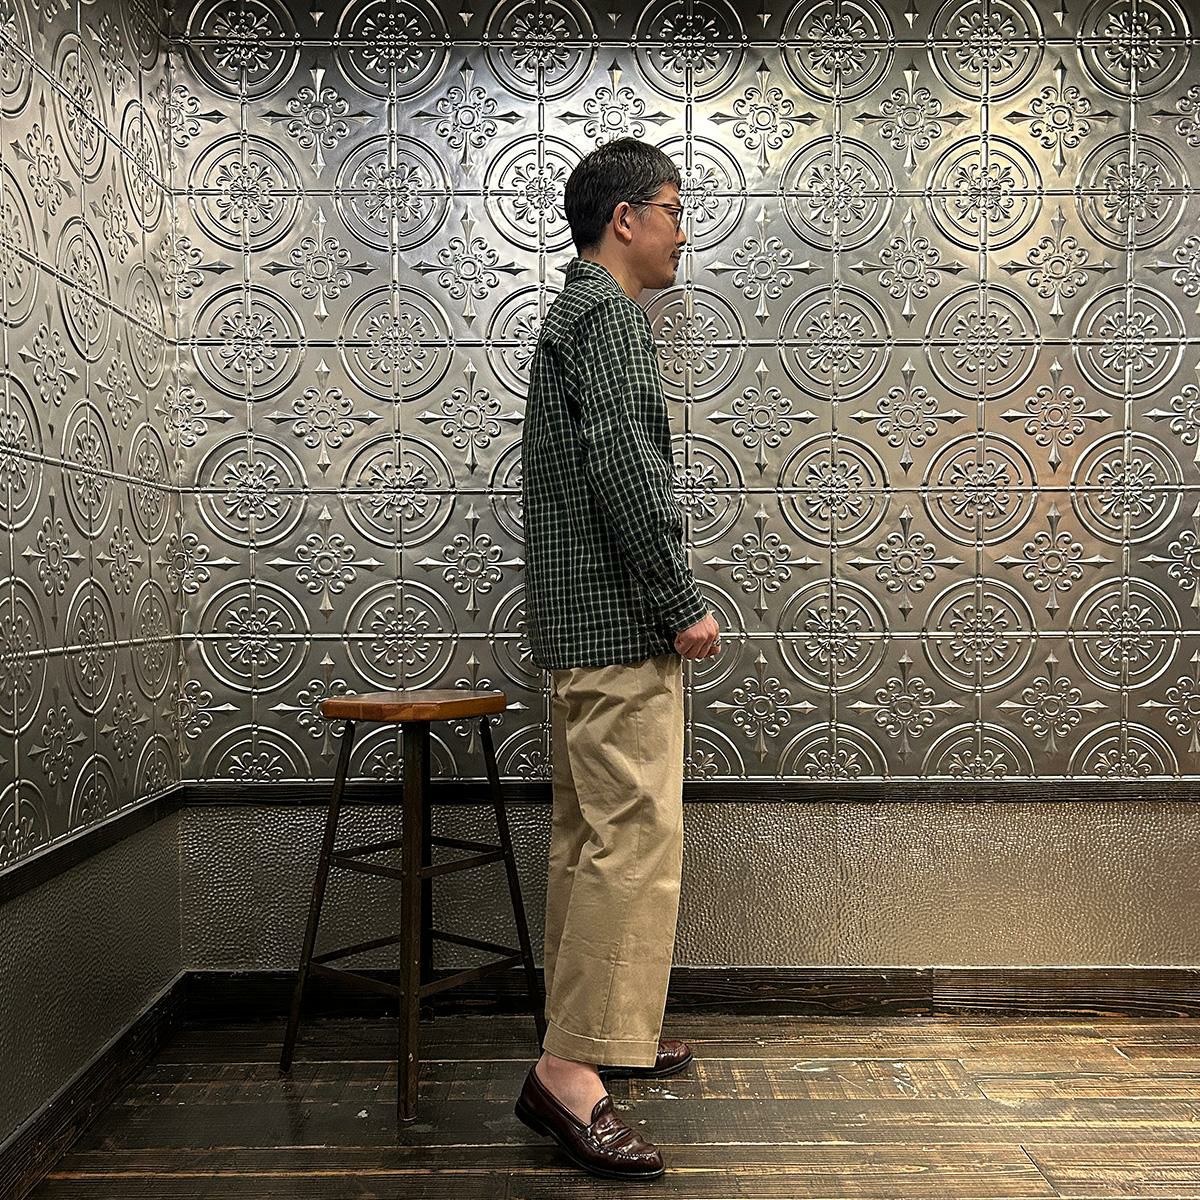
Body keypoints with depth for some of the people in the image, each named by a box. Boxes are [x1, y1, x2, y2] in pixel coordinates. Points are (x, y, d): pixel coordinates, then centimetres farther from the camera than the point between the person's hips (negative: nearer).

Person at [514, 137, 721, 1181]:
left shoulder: (576, 314, 23)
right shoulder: (606, 315, -9)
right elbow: (624, 472, -20)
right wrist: (683, 606, -16)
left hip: (582, 621, 11)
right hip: (620, 621, -11)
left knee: (592, 836, 14)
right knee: (636, 837, -11)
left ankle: (594, 1027, 26)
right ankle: (570, 1070, -7)